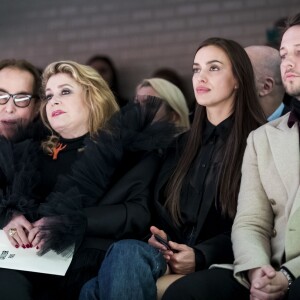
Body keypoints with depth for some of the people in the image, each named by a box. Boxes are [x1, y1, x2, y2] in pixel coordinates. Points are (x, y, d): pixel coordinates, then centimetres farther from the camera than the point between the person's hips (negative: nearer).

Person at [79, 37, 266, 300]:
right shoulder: (183, 145, 24)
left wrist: (200, 256, -17)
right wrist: (157, 240, -3)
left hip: (216, 267, -5)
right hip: (169, 260, 5)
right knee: (125, 253, -32)